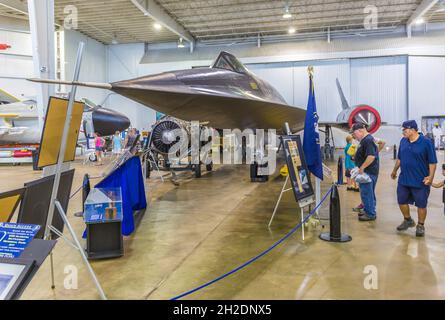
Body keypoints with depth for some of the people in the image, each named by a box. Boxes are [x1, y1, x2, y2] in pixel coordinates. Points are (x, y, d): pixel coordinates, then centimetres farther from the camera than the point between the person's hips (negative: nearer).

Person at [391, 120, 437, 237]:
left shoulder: (426, 142, -13)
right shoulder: (403, 141, 3)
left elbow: (432, 162, -11)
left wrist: (430, 176, -19)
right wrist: (395, 170, 22)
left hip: (421, 181, -5)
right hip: (403, 179, 5)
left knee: (421, 204, 7)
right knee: (402, 201, 13)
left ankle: (420, 226, 25)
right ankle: (408, 220, 36)